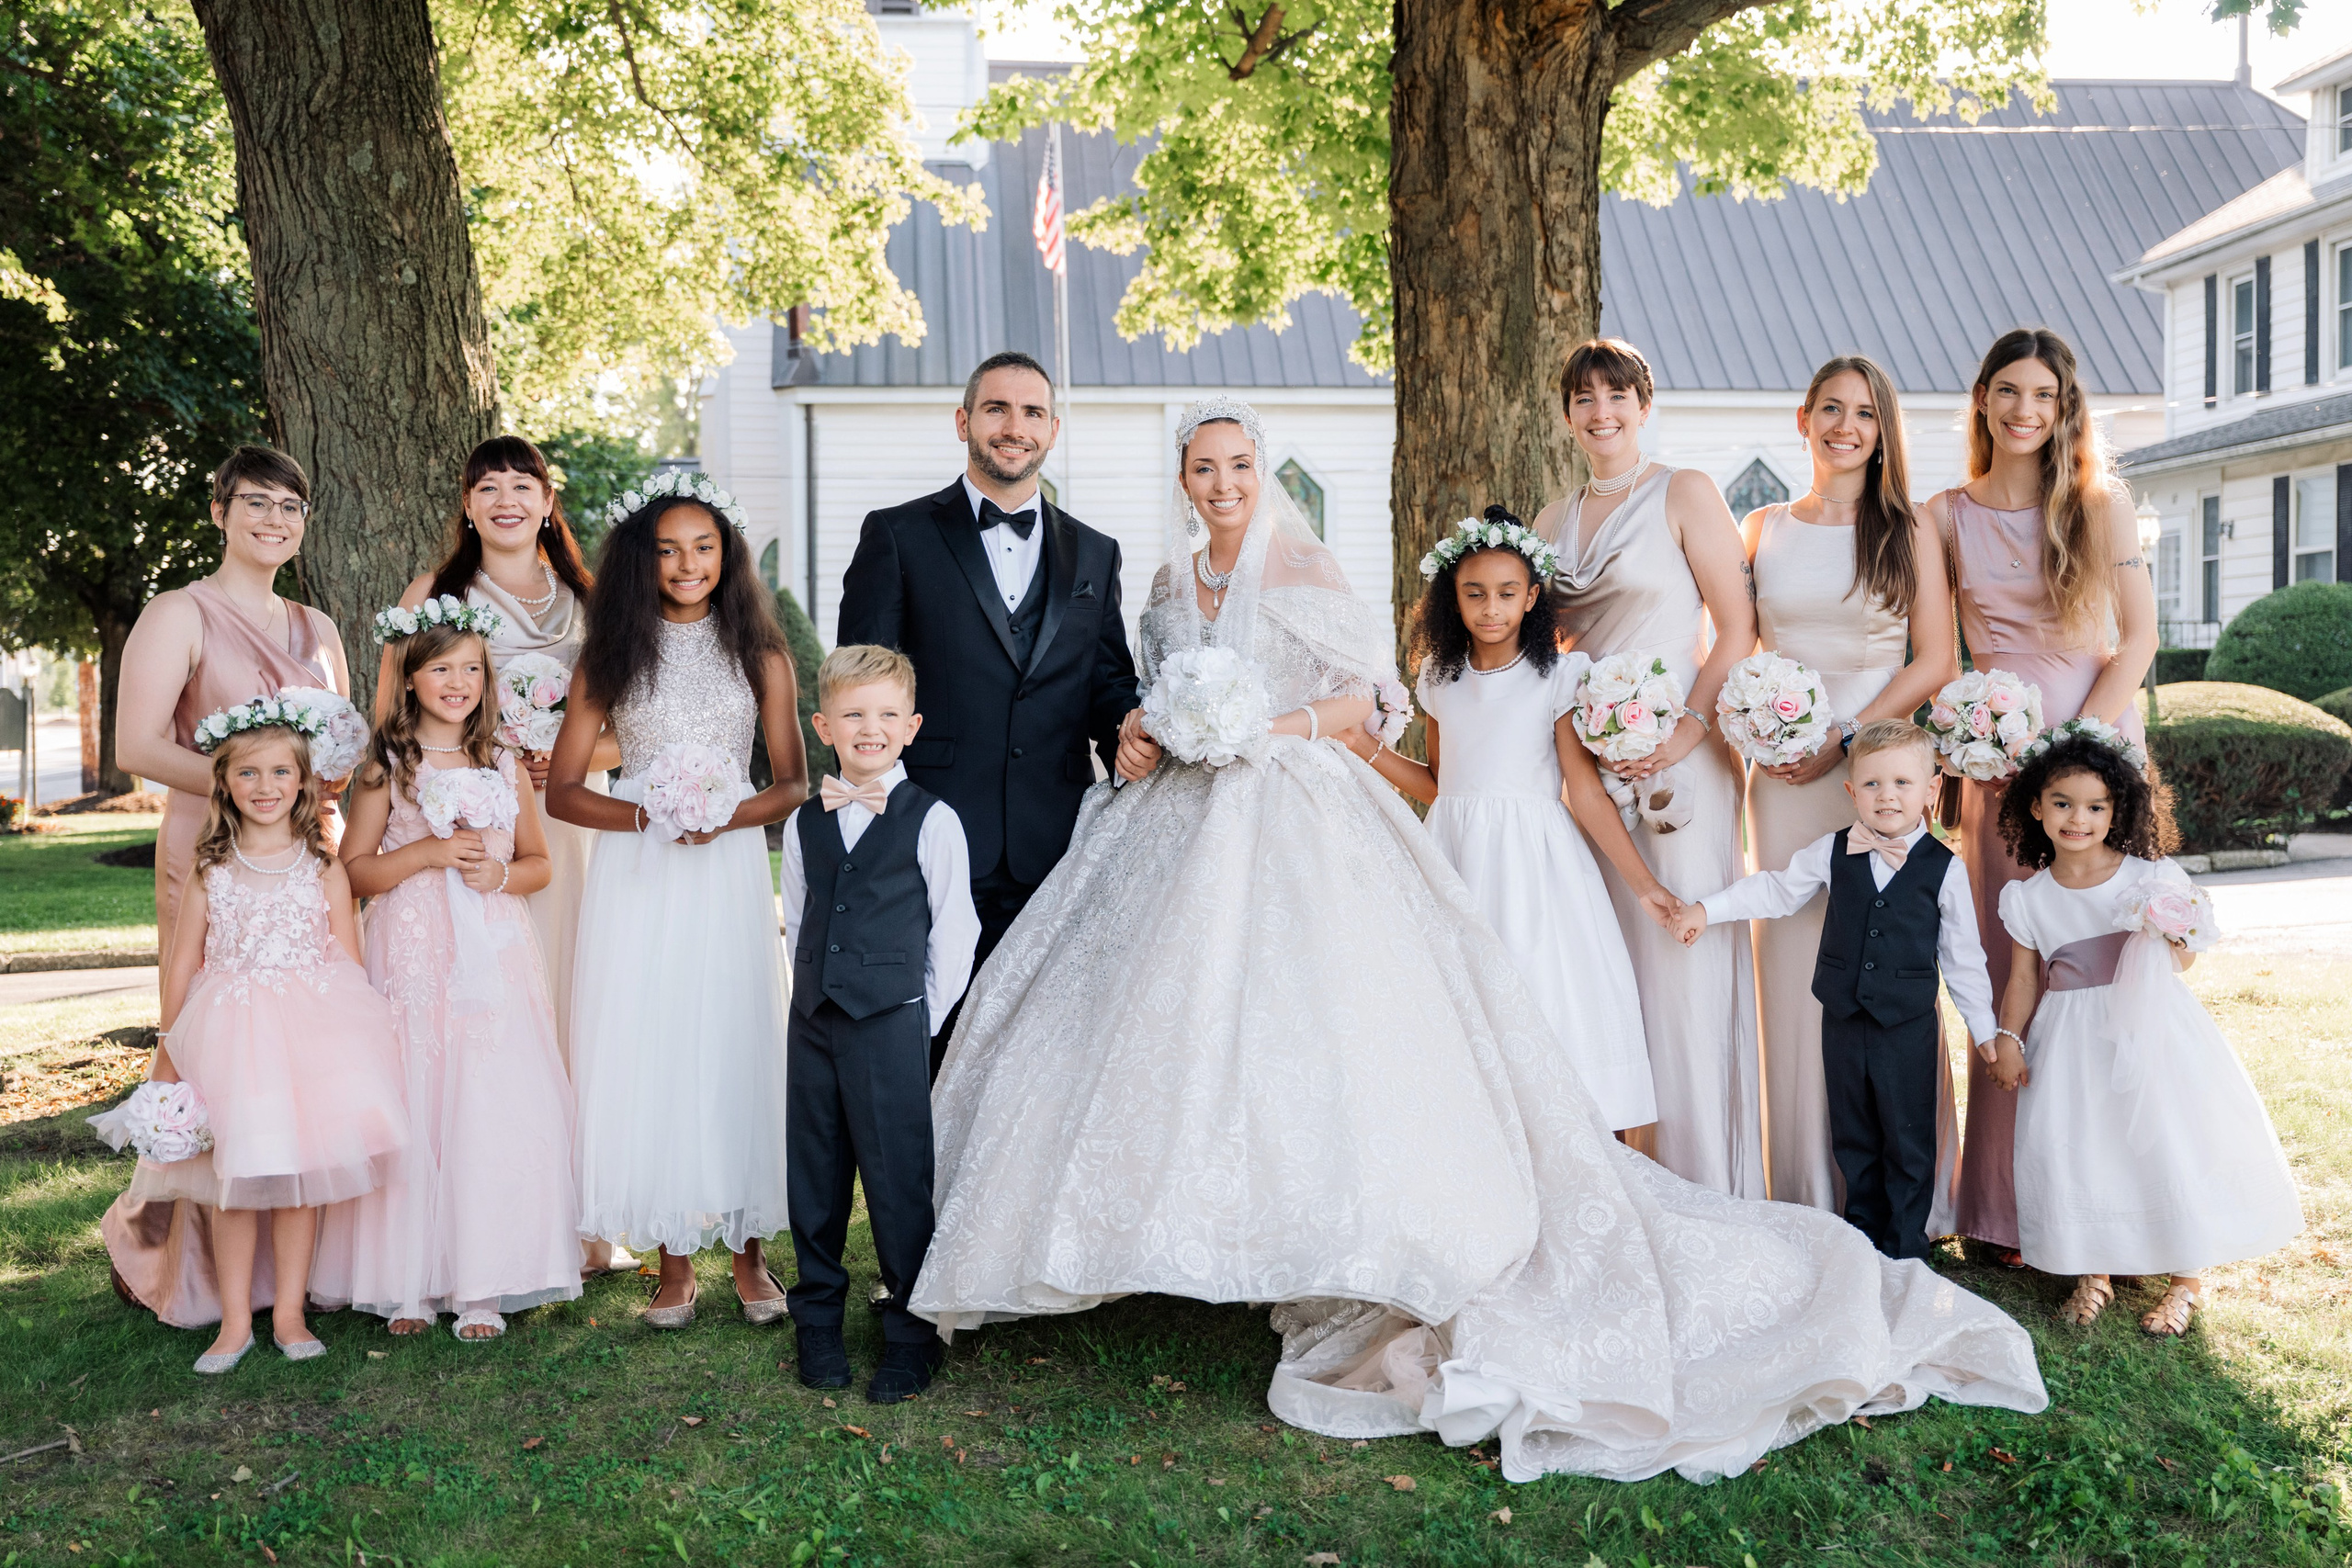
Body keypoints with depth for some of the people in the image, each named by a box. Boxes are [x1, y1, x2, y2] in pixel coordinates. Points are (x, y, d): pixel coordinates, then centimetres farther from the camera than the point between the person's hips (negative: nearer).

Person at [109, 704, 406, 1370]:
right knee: (234, 1177, 2)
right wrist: (168, 1052, 6)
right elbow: (181, 962, 6)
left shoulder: (323, 866, 2)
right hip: (229, 1031, 0)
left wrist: (347, 1043, 1)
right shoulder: (210, 868, 3)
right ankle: (235, 1321, 12)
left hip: (311, 1030, 0)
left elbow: (348, 962, 5)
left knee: (299, 1174, 2)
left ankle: (288, 1314, 14)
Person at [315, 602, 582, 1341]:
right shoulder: (387, 767, 3)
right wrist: (429, 851, -12)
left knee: (494, 1112, -2)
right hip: (413, 958, -2)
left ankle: (482, 1285, 6)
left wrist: (501, 873, -5)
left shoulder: (504, 764, 11)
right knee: (411, 1110, -2)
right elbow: (353, 870, 1)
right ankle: (409, 1282, 9)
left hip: (495, 961, 2)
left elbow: (538, 862, 16)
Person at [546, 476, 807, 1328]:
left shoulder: (760, 654, 6)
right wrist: (648, 817, -13)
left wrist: (726, 817, -13)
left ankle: (749, 1253, 14)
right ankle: (673, 1263, 11)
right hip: (636, 881, 0)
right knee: (647, 1055, 0)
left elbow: (793, 783, 6)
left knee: (737, 1048, 1)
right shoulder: (609, 658, 5)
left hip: (729, 875, 0)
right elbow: (561, 790, 3)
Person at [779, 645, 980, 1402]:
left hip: (892, 1027, -4)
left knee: (899, 1183, -1)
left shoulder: (932, 822, -5)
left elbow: (953, 934, -3)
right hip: (814, 1023, 4)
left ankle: (911, 1337, 11)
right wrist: (819, 1000, 9)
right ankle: (818, 1320, 27)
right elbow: (797, 923, 16)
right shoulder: (804, 825, 8)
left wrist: (918, 1021, -3)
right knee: (814, 1176, 12)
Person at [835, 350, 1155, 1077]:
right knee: (930, 1047, 0)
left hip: (1053, 850, 3)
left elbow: (1109, 682, 17)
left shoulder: (1094, 554, 16)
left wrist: (1126, 733, -6)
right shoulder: (897, 536, 5)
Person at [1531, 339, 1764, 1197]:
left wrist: (1686, 733, -17)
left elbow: (1737, 629, -6)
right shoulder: (1554, 520, 15)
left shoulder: (1685, 494, 0)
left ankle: (1701, 1191, 5)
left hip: (1676, 758, -5)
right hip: (1586, 762, 5)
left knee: (1681, 960, -4)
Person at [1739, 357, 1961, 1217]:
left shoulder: (1910, 532, 6)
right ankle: (1809, 1201, 10)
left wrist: (1845, 739, -10)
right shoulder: (1762, 527, 11)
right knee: (1793, 970, 1)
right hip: (1784, 778, 2)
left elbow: (1934, 661, 0)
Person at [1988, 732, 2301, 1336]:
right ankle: (2094, 1272, 19)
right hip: (2073, 1045, 2)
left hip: (2149, 1030, -1)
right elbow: (2023, 978, 6)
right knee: (2071, 1147, -2)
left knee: (2172, 1140, -2)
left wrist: (2174, 935, -19)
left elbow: (2183, 961, 2)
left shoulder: (2152, 877, -5)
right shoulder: (2028, 899, -1)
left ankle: (2186, 1278, 18)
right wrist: (2009, 1041, -2)